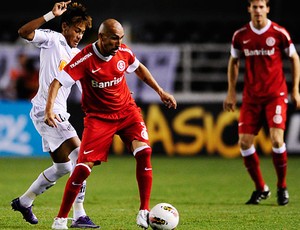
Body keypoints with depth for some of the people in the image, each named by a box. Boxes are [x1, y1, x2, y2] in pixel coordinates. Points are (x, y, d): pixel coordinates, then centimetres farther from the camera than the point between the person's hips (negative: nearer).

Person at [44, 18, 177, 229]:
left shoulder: (124, 52, -6)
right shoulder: (85, 59, -21)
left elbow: (139, 68, 17)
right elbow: (58, 82, -24)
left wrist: (160, 91, 17)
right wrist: (49, 109, -39)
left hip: (127, 111, 4)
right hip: (98, 117, -4)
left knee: (144, 152, -20)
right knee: (83, 168, -13)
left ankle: (144, 212, -10)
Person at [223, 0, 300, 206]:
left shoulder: (279, 33, -6)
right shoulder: (240, 35, 2)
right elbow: (233, 62, 16)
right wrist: (231, 92, 11)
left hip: (276, 95, -3)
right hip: (251, 96, 3)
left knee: (276, 139, -16)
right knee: (244, 141, -4)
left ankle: (282, 187, 4)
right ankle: (261, 188, 13)